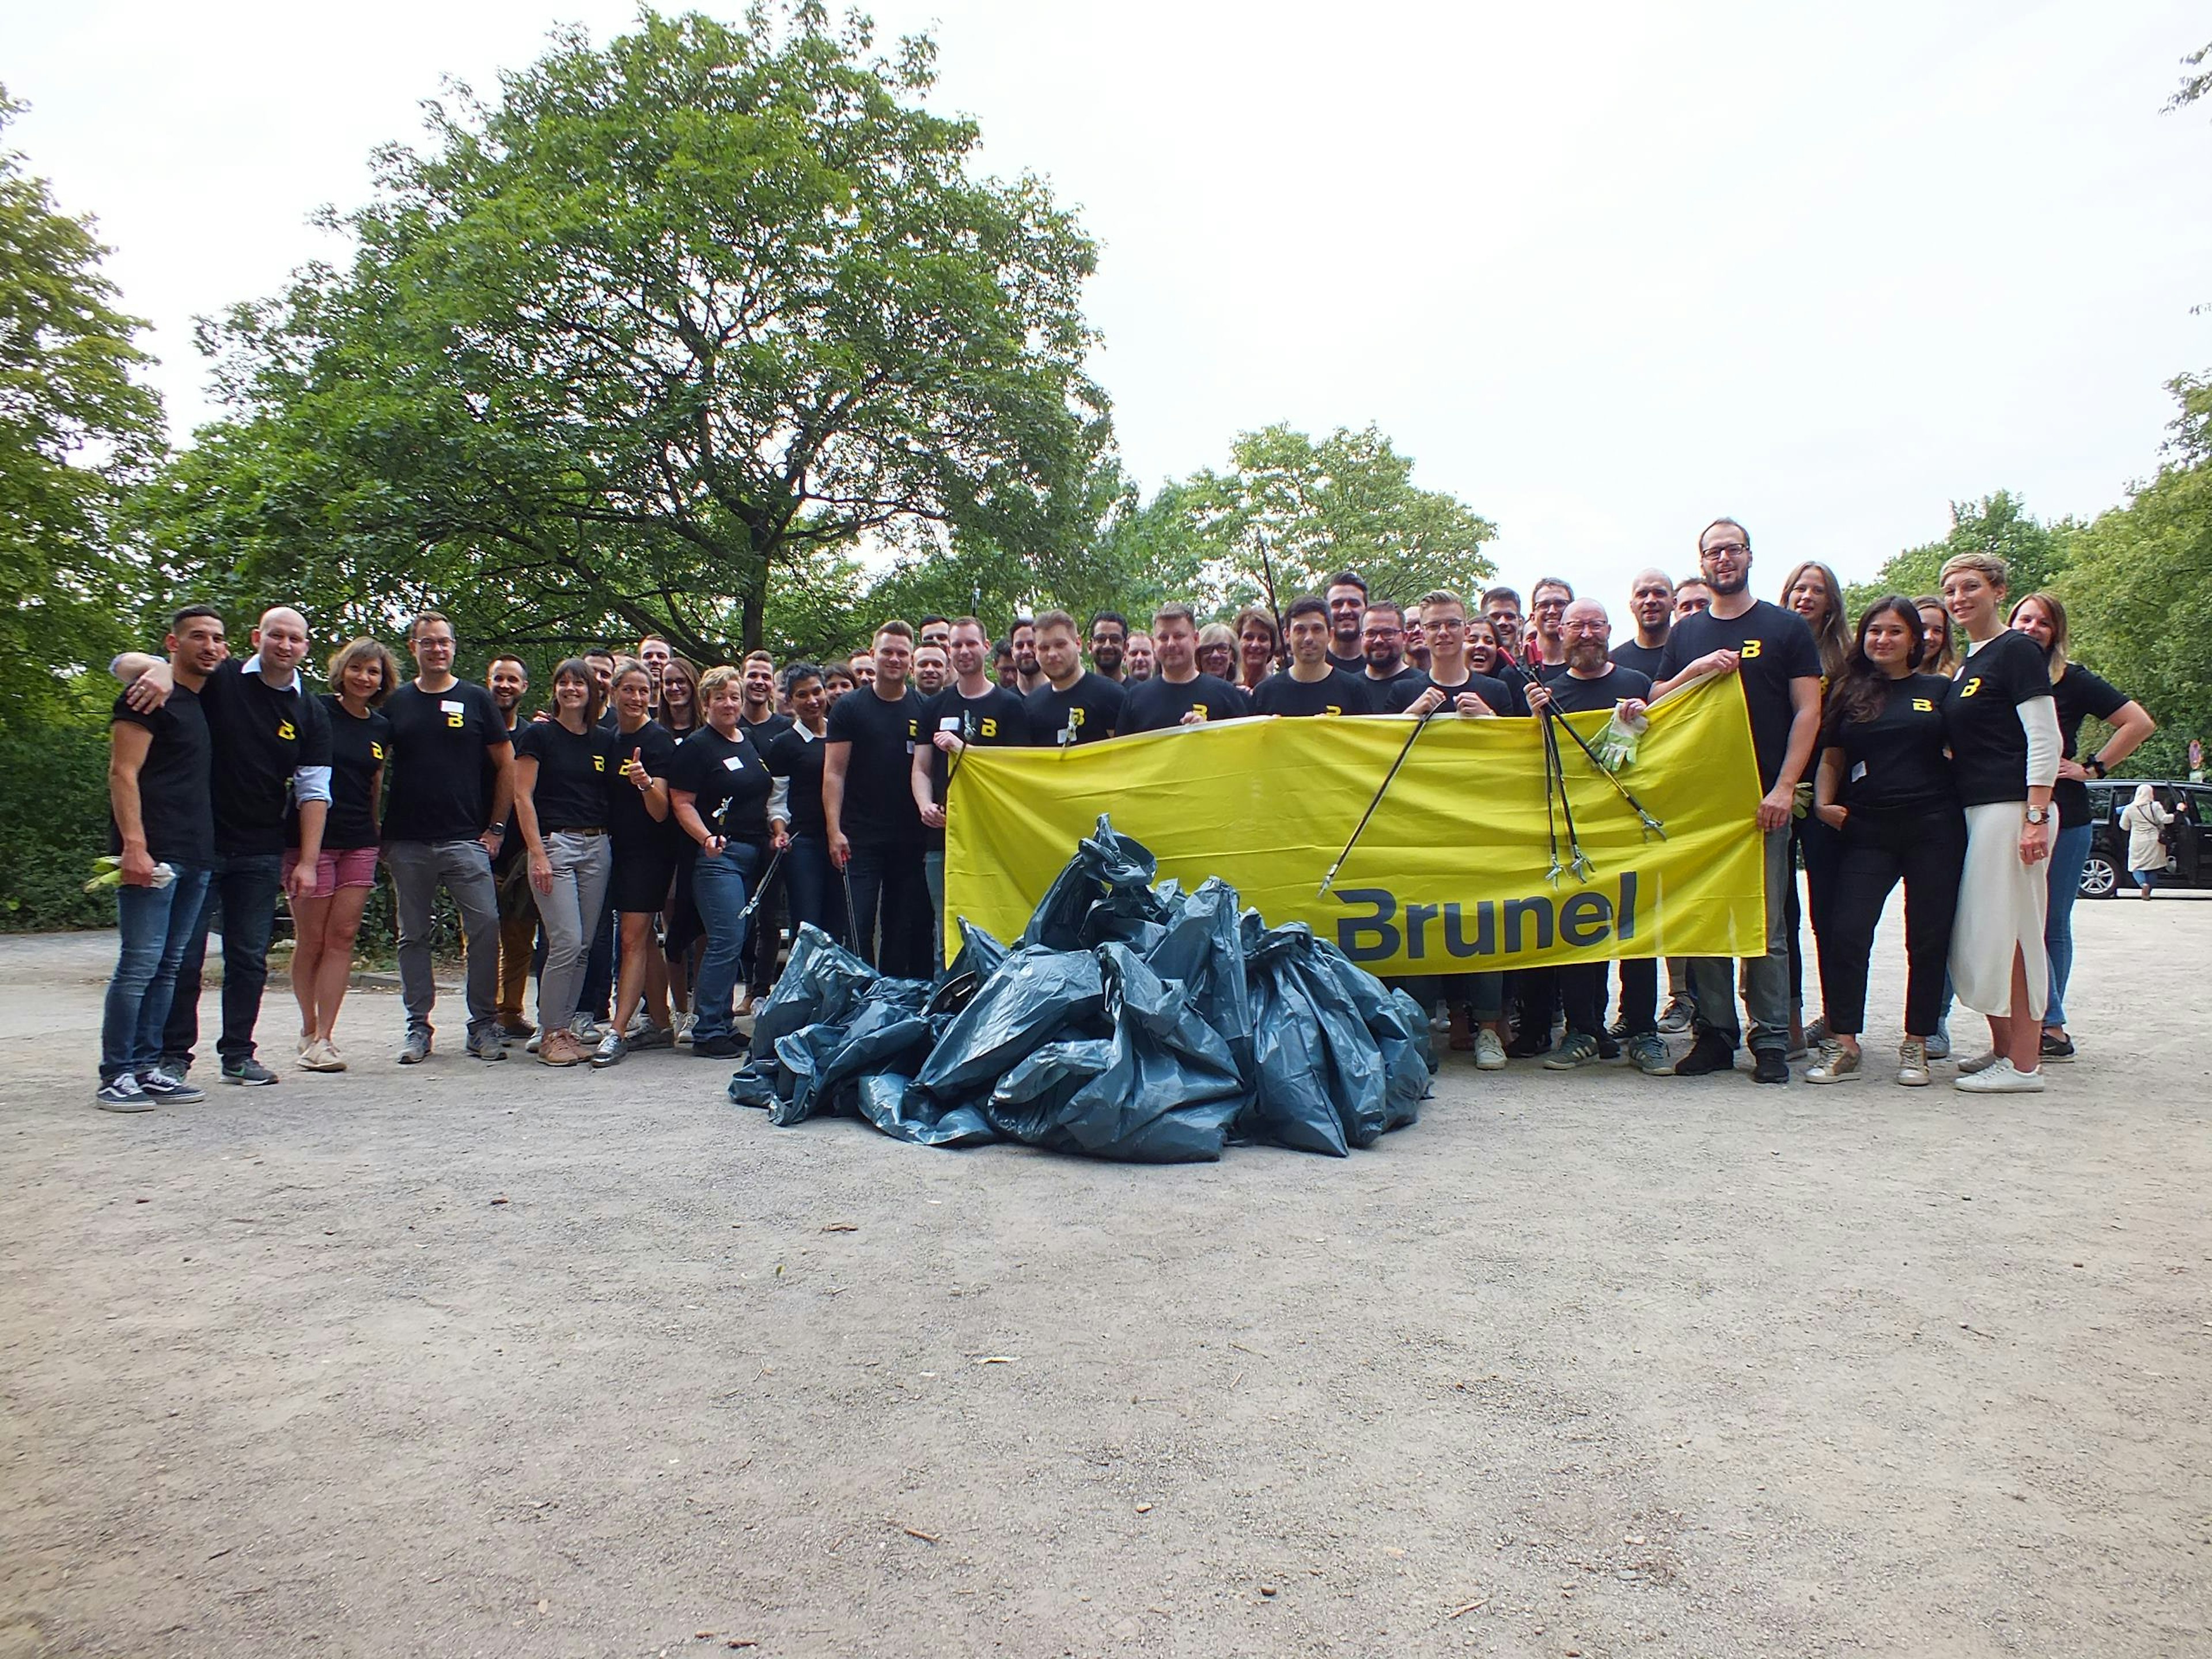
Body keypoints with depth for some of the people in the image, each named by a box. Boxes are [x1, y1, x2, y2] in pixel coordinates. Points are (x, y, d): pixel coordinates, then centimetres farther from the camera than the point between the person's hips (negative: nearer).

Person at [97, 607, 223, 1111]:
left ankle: (147, 1068, 14)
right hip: (153, 854, -8)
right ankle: (116, 1075, -2)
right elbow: (123, 774, -12)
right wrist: (133, 845, -20)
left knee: (169, 966, 9)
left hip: (196, 856, 8)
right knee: (140, 963, -8)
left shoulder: (206, 702, 20)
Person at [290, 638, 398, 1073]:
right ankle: (309, 1029, 18)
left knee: (343, 937, -1)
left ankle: (323, 1037, 1)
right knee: (311, 940, 2)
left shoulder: (382, 728, 11)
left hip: (359, 843, 4)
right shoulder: (317, 712, -3)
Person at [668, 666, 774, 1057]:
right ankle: (708, 1032, -5)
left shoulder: (752, 740, 17)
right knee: (727, 941, -13)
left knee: (735, 941, 9)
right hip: (719, 854, -7)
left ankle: (723, 1024, 16)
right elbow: (682, 803, -9)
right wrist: (707, 838, -23)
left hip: (755, 850, 7)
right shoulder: (697, 746, -4)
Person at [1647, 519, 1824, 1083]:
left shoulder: (1786, 628, 6)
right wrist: (1697, 670, -6)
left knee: (1765, 924, -2)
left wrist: (1785, 787, -10)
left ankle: (1771, 1041, 4)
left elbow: (1808, 710, 1)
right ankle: (1714, 1033, 12)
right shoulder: (1686, 634, 15)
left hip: (1763, 797, -3)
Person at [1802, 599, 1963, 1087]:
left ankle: (1916, 1045, 13)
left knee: (1928, 938, 3)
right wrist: (1823, 803, -3)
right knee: (1845, 932, -10)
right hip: (1866, 829, 1)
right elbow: (1831, 758, 13)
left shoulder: (1939, 690, 9)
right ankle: (1843, 1045, -4)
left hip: (1933, 829, -1)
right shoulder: (1848, 692, 12)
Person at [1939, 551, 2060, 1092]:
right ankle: (2003, 1049, 20)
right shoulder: (1969, 663, 19)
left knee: (2008, 931, -7)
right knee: (1978, 932, 10)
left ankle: (2024, 1065, -2)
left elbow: (2044, 738, -14)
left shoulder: (2016, 651, -7)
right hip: (1976, 810, 9)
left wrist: (2036, 817, -20)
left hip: (2011, 808, -9)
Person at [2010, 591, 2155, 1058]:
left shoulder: (2071, 679, 0)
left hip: (2062, 817, -2)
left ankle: (2044, 1025, 9)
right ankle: (2052, 1028, 3)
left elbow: (2139, 723, -1)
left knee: (2052, 924, 3)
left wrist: (2092, 769, -5)